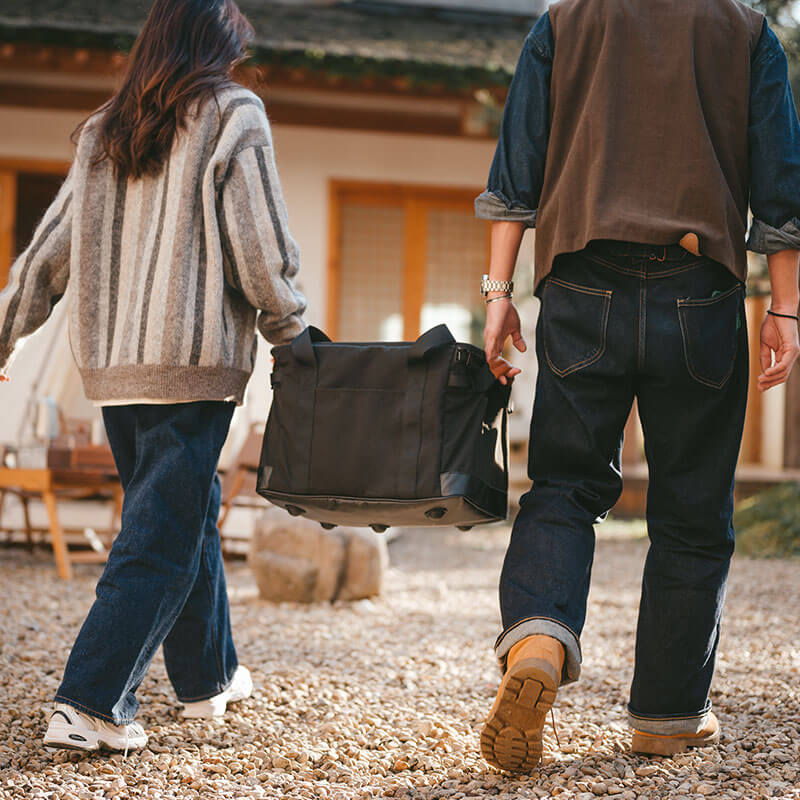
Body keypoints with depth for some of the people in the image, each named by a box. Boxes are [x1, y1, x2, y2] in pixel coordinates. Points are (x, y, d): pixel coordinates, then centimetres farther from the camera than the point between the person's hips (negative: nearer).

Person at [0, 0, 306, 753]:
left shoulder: (103, 131, 14)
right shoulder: (232, 115, -1)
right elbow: (260, 251, -7)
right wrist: (289, 331, 6)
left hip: (112, 364, 6)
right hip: (193, 359, -6)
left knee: (186, 512, 19)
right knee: (162, 536, -5)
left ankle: (209, 677, 31)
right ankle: (87, 704, -12)